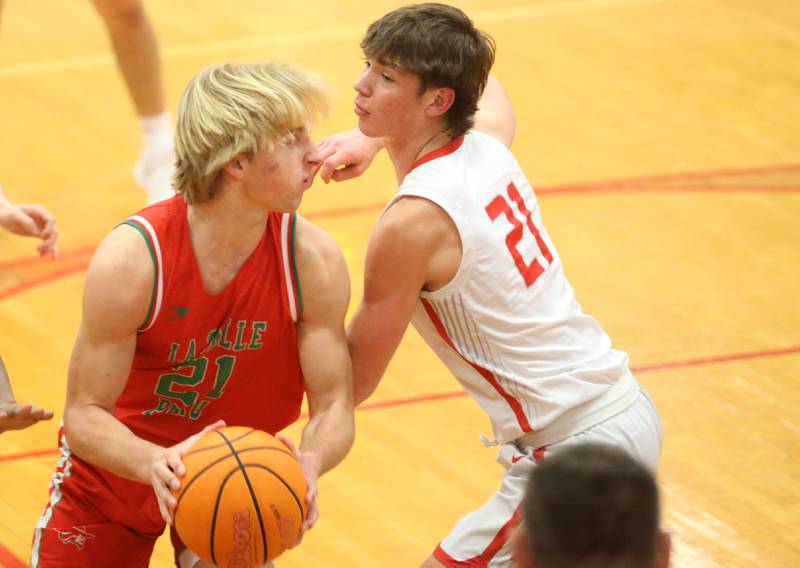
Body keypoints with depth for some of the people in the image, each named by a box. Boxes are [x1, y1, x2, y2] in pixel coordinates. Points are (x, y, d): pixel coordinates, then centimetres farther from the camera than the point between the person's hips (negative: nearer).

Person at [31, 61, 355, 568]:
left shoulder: (314, 262, -22)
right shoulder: (131, 260, -29)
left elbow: (334, 404, -17)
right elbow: (85, 415, -25)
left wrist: (309, 462, -40)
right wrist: (154, 463, -45)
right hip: (117, 468, -1)